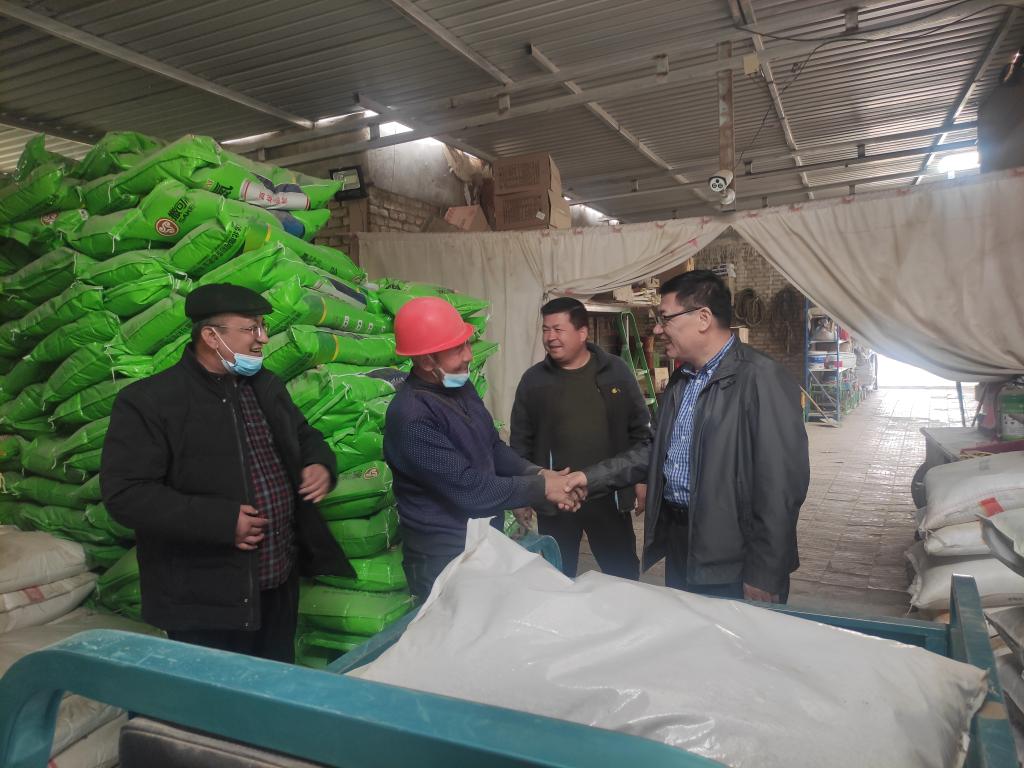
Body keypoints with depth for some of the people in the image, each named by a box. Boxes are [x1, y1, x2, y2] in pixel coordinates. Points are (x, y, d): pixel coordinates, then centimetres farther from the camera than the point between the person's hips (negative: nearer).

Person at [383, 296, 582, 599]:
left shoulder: (460, 387, 2)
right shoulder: (411, 418, -27)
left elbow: (493, 446, 10)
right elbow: (469, 488, -28)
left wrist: (537, 473, -7)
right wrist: (541, 489, -19)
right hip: (444, 560, -8)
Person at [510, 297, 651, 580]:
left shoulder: (616, 371, -1)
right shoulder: (533, 379, 0)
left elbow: (640, 429, 3)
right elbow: (520, 441, 4)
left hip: (609, 495, 0)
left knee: (624, 574, 14)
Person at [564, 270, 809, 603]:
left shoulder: (760, 378, -18)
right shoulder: (680, 381, 10)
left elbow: (782, 485, -21)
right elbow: (656, 451, 17)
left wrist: (762, 578, -19)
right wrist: (592, 477, 7)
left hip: (733, 567, -8)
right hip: (678, 549, 8)